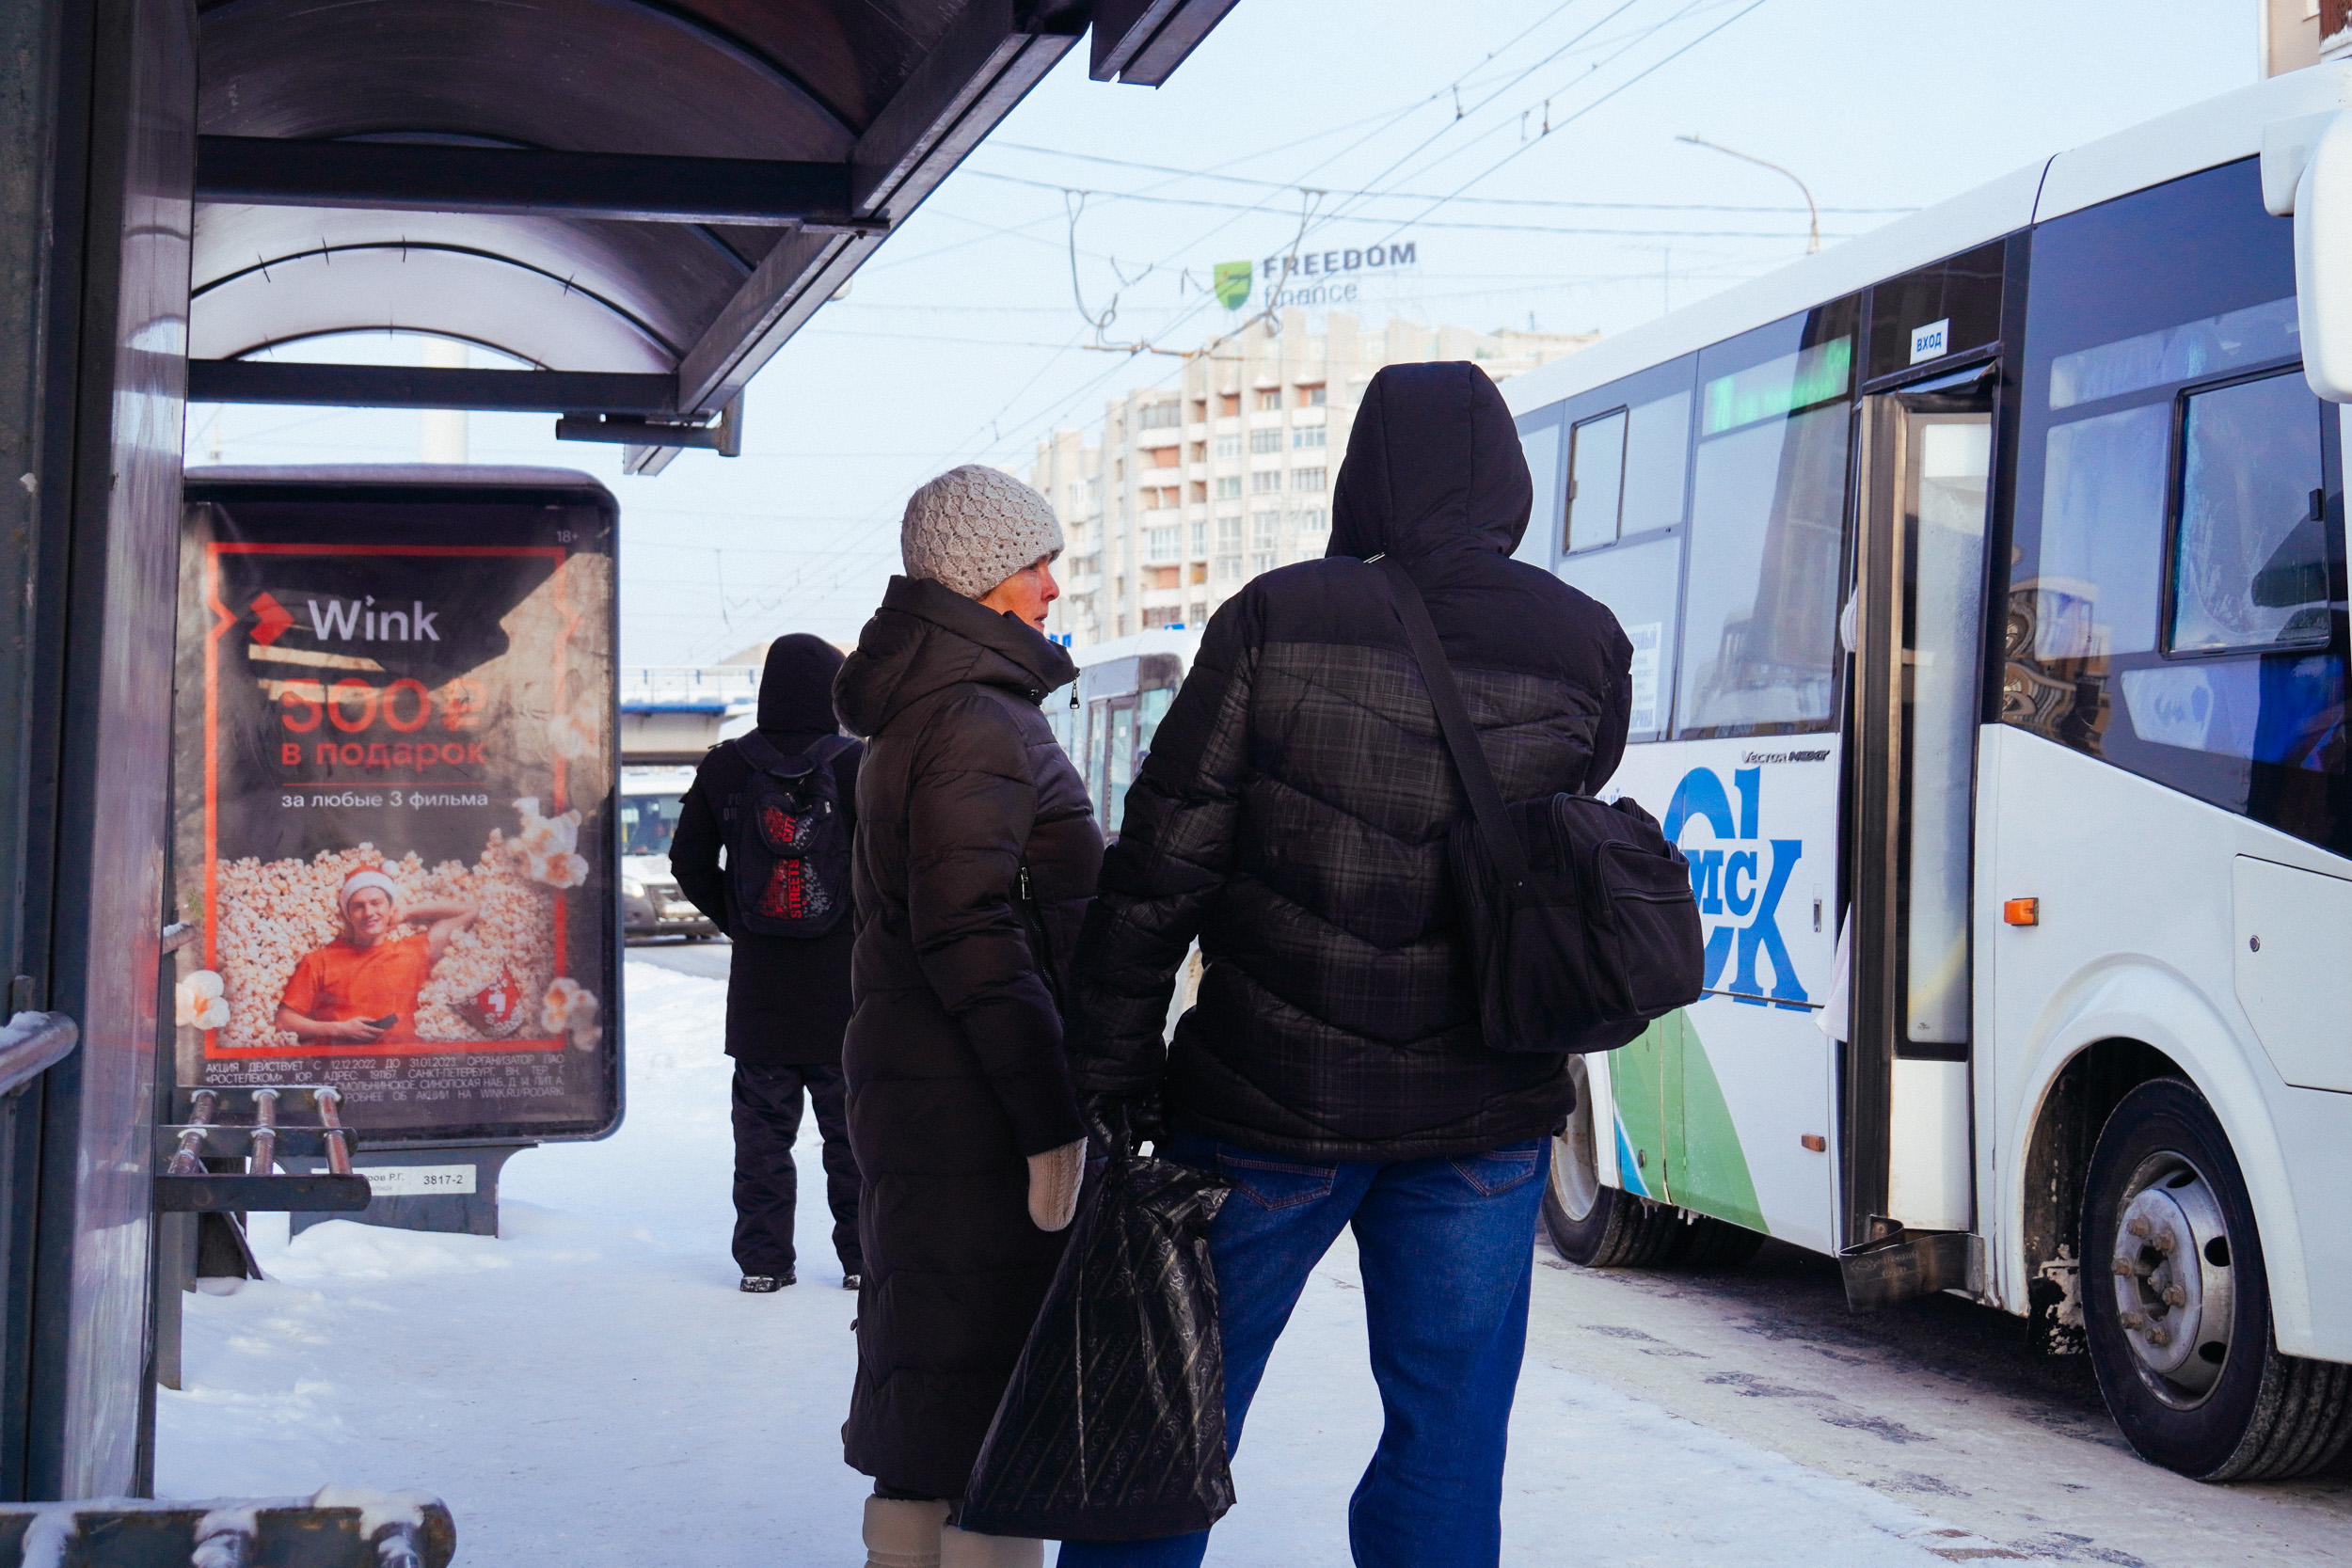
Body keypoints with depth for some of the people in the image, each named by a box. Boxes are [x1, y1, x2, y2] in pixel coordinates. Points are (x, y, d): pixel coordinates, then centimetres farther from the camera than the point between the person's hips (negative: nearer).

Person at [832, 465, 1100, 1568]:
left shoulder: (918, 710, 16)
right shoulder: (977, 720, -16)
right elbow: (973, 935, -22)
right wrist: (1053, 1120, -21)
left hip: (913, 1092, 10)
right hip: (977, 1106, -10)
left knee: (926, 1384, 17)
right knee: (997, 1399, -5)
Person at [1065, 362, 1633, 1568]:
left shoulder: (1277, 620, -7)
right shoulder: (1585, 649, -1)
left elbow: (1163, 863, -7)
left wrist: (1110, 1071, -1)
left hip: (1266, 1104, -1)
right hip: (1484, 1118, 2)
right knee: (1449, 1435, 10)